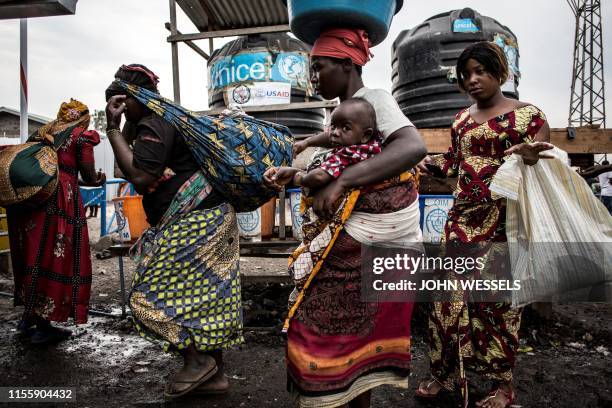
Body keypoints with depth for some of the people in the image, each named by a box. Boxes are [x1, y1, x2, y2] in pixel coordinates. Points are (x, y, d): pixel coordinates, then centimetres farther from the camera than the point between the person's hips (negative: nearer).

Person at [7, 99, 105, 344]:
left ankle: (29, 316, 28)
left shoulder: (40, 133, 20)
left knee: (33, 256, 16)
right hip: (59, 203, -7)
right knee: (54, 258, 0)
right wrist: (97, 181, 20)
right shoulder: (81, 136, 1)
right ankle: (42, 326, 7)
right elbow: (89, 177, -1)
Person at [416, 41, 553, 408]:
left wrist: (529, 159, -29)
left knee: (498, 297, 3)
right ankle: (450, 370, 23)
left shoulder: (528, 114, -3)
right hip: (462, 217, 6)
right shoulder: (462, 119, 15)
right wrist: (416, 160, 9)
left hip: (504, 221, -5)